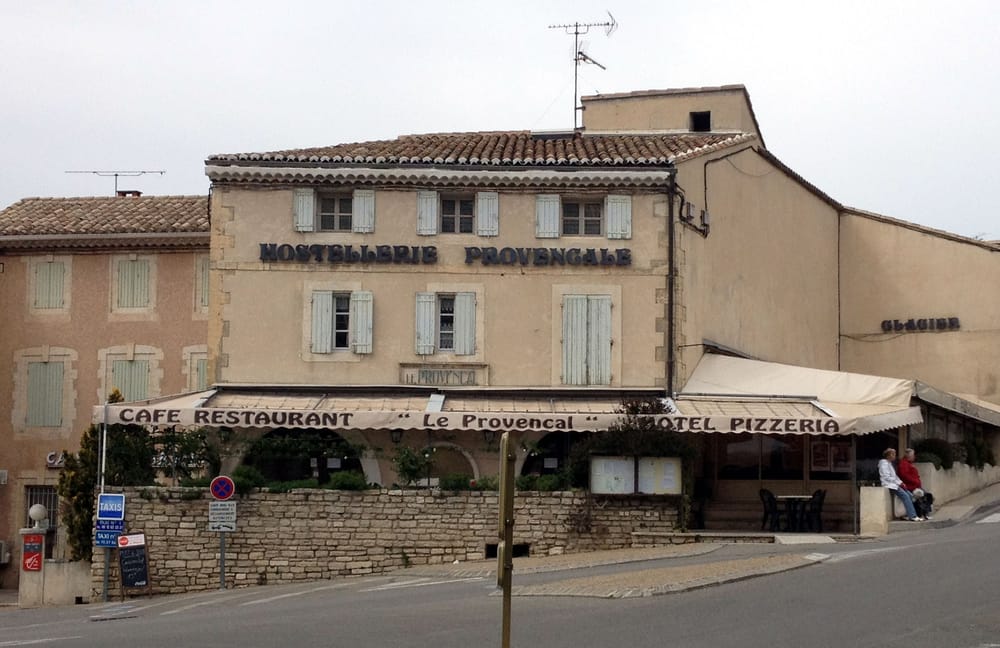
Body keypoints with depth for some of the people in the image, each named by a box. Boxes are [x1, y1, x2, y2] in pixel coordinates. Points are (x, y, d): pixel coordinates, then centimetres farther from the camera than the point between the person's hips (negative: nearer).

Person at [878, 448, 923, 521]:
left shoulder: (889, 463, 23)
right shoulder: (884, 463, -7)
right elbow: (886, 477, -16)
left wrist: (901, 482, 6)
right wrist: (899, 483, -13)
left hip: (894, 484, 10)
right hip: (889, 485, -10)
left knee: (910, 495, -7)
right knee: (905, 495, -23)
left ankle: (908, 515, -10)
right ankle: (912, 516, -25)